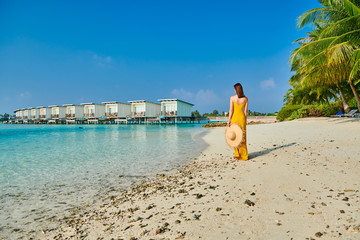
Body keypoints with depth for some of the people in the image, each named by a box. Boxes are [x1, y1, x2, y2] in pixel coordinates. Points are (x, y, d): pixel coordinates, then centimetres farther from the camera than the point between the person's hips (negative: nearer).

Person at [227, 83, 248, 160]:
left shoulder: (232, 98, -7)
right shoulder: (245, 98, 1)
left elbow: (231, 110, -9)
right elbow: (246, 111, 3)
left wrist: (229, 120, -4)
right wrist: (245, 120, 11)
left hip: (234, 118, -2)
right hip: (242, 118, 2)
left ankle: (237, 154, 10)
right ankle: (243, 155, 14)